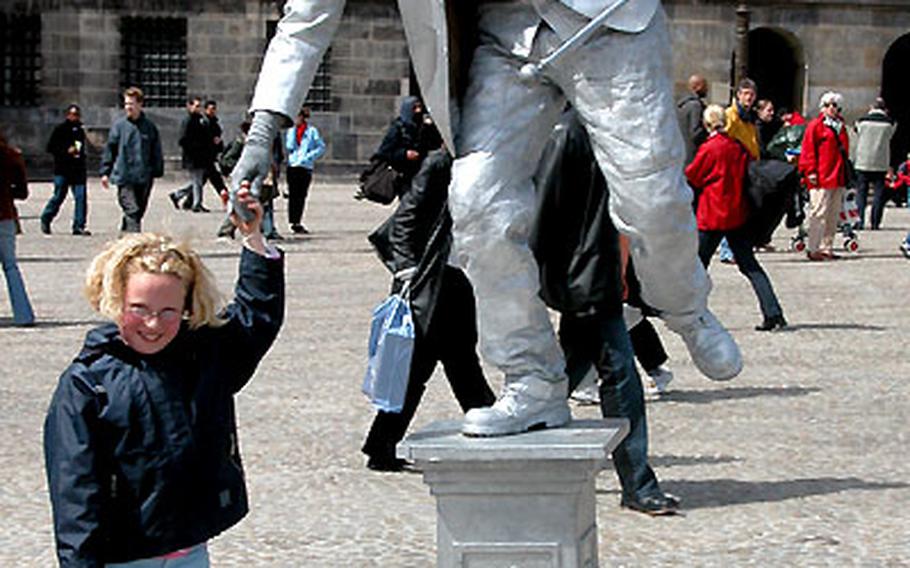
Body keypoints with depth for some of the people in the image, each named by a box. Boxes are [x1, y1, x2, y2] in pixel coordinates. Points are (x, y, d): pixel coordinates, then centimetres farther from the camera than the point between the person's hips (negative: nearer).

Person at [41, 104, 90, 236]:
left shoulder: (80, 130, 15)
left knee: (81, 196, -6)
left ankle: (79, 226, -3)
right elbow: (50, 148, -5)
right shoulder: (60, 129, -2)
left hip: (78, 170, 5)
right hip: (62, 170, -4)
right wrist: (67, 151, -15)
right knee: (59, 196, 0)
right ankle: (45, 220, 22)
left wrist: (80, 152, 11)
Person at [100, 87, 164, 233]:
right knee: (132, 210, -14)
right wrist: (105, 172, 2)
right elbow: (109, 149, 5)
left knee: (139, 211, 11)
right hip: (124, 177, -3)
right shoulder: (119, 125, 1)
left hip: (144, 178, 3)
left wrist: (157, 172, 10)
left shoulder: (149, 126, 6)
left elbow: (156, 151, 13)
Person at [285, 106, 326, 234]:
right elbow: (289, 146, -2)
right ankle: (294, 222, 0)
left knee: (301, 196, 0)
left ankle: (297, 223, 6)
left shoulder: (312, 130, 2)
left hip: (306, 167, -2)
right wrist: (295, 128, -5)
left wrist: (310, 156, -11)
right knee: (293, 195, -3)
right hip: (292, 166, 2)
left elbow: (321, 147, 0)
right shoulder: (291, 130, 10)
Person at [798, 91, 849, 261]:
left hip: (837, 177, 8)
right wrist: (810, 171, -14)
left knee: (833, 215, 9)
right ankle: (812, 249, -5)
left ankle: (827, 248, 15)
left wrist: (845, 173, 24)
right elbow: (808, 150, -7)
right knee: (819, 213, -9)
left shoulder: (840, 126, 19)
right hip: (821, 177, -8)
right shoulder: (815, 125, -3)